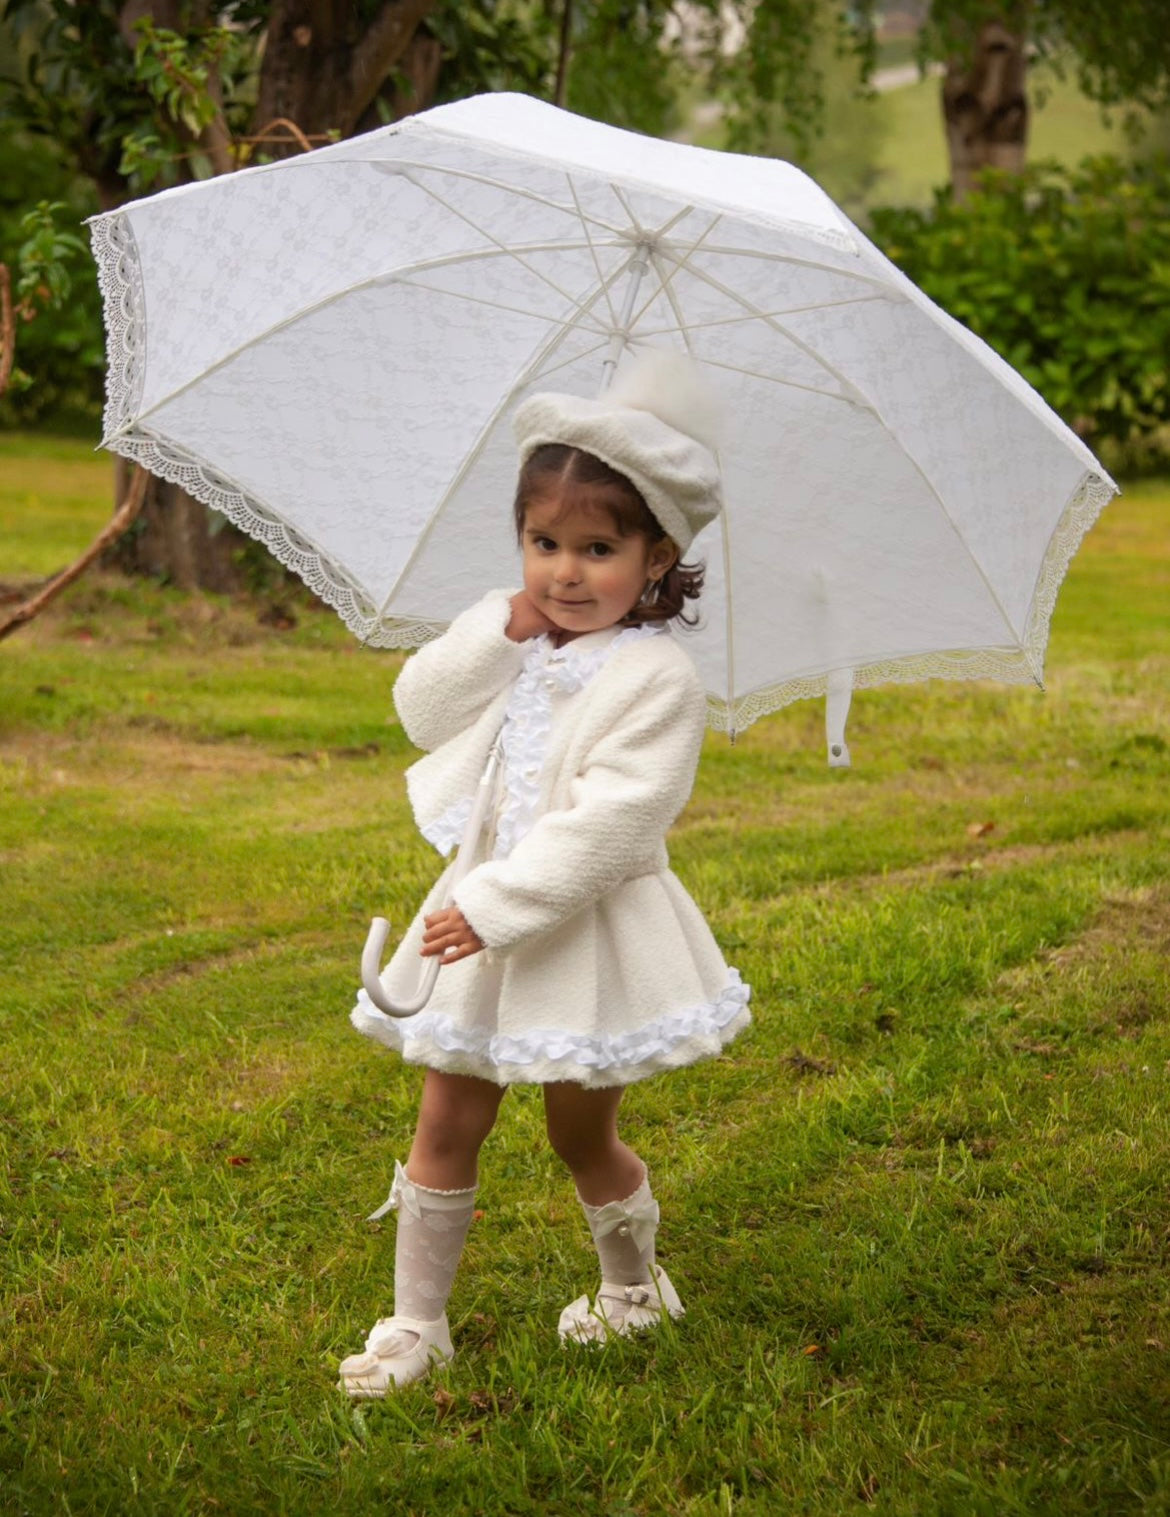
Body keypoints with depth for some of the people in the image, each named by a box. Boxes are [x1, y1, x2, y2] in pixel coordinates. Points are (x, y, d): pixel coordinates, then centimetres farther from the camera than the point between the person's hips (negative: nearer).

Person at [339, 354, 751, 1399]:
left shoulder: (656, 677, -18)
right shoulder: (511, 636, 5)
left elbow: (606, 825, -24)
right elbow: (421, 711, 1)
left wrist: (494, 907, -25)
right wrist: (500, 634, -12)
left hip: (587, 931, -5)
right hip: (486, 916, 6)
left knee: (581, 1132, 12)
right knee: (447, 1124, 7)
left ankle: (634, 1286, 39)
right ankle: (417, 1324, 18)